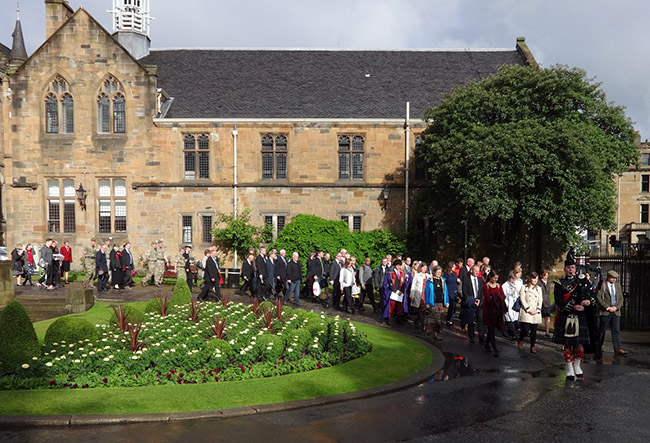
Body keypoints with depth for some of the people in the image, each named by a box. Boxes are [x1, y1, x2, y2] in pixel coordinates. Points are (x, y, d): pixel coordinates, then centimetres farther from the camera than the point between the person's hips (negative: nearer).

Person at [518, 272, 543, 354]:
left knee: (534, 330, 1)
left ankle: (532, 347, 8)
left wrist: (537, 310, -2)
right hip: (526, 312, -4)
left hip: (536, 313, 4)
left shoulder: (539, 288, 15)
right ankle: (520, 341, 15)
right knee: (526, 329, -11)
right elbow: (522, 299, -4)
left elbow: (540, 300, 12)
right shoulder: (524, 287, 2)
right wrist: (529, 310, -10)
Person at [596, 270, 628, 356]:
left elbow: (621, 298, 13)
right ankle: (598, 348, 18)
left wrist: (616, 307, -4)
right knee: (601, 330, 5)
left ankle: (618, 350, -5)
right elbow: (598, 298, -9)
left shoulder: (618, 285, 12)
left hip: (616, 312, 4)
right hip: (605, 312, -4)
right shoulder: (602, 285, -5)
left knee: (616, 330, -1)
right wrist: (607, 307, -13)